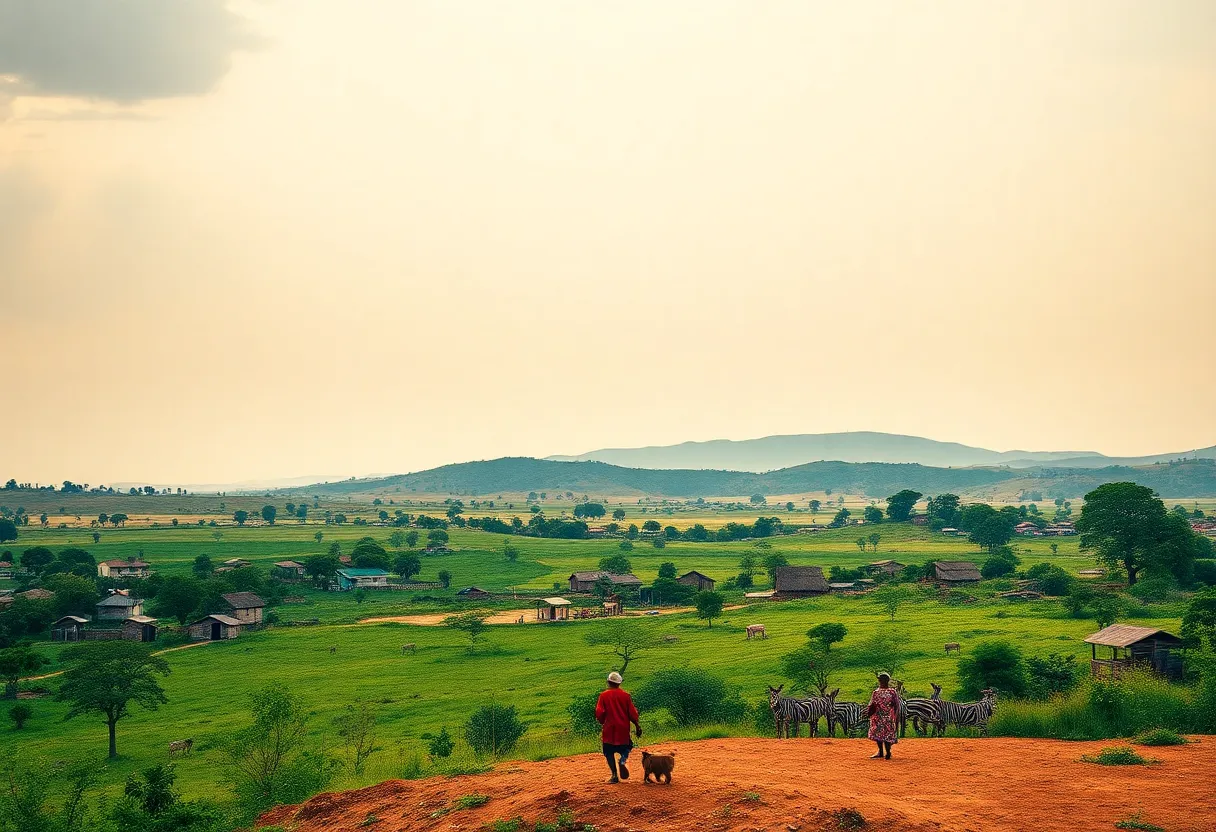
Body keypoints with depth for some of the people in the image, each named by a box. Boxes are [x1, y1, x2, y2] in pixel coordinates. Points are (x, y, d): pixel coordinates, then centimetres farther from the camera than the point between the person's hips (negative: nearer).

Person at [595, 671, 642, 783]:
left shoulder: (603, 696, -6)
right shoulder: (625, 695, -2)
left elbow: (599, 713, -8)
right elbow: (632, 712, -1)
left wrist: (601, 721, 13)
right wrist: (637, 725, 9)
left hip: (609, 728, -1)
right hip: (623, 728, 1)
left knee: (609, 752, 10)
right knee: (625, 747, 19)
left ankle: (615, 775, 3)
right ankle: (622, 761, -13)